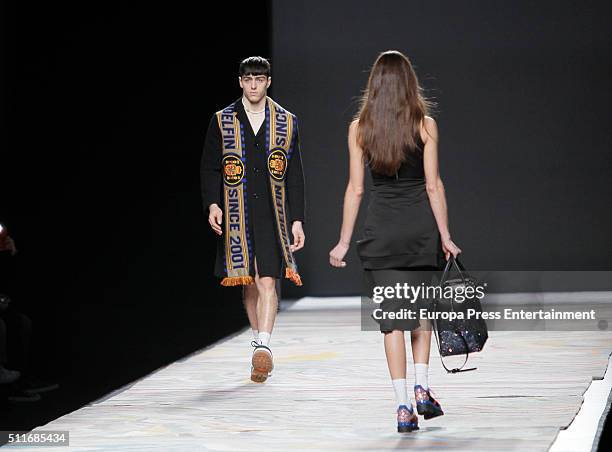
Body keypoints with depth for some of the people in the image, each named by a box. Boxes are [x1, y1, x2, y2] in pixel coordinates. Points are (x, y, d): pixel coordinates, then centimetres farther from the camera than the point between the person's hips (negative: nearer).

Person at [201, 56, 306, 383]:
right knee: (249, 283, 8)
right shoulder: (221, 121, 7)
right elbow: (210, 168, 7)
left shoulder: (286, 122, 8)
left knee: (267, 280, -14)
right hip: (236, 215, 1)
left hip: (272, 213, -1)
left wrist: (297, 220, 4)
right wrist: (212, 204, -10)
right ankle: (261, 344, 23)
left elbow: (294, 175, 9)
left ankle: (263, 347, -21)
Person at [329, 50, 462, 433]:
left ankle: (404, 407, -2)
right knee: (422, 309, 19)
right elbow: (434, 185, -5)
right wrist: (445, 236, 1)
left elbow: (356, 189, 0)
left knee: (393, 317, 3)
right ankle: (422, 387, 7)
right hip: (421, 225, 0)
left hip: (381, 228, 0)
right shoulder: (425, 125, -3)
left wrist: (344, 242, 6)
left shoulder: (359, 127, 0)